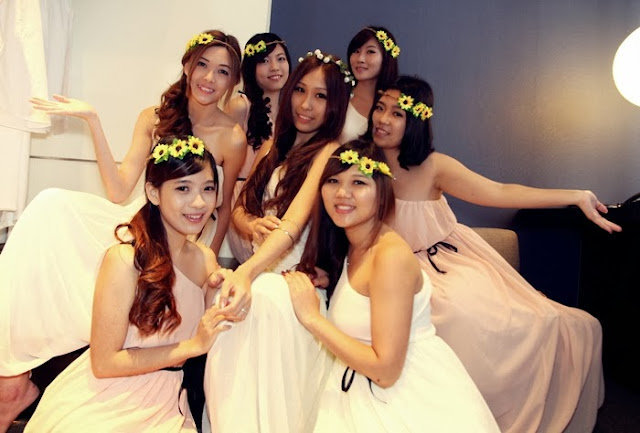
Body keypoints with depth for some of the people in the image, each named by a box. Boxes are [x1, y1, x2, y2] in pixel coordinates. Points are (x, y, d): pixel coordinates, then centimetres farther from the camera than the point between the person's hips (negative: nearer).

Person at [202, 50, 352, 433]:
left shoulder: (329, 152, -6)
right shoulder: (272, 147, 15)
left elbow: (294, 224, -19)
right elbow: (239, 208, 14)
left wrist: (246, 272, -32)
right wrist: (254, 225, -9)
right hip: (261, 266, 6)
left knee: (260, 300, -29)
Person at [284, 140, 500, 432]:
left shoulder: (391, 254, -21)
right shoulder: (346, 247, 3)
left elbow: (385, 369, -21)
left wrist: (312, 317, -19)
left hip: (416, 401, -6)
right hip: (366, 394, 6)